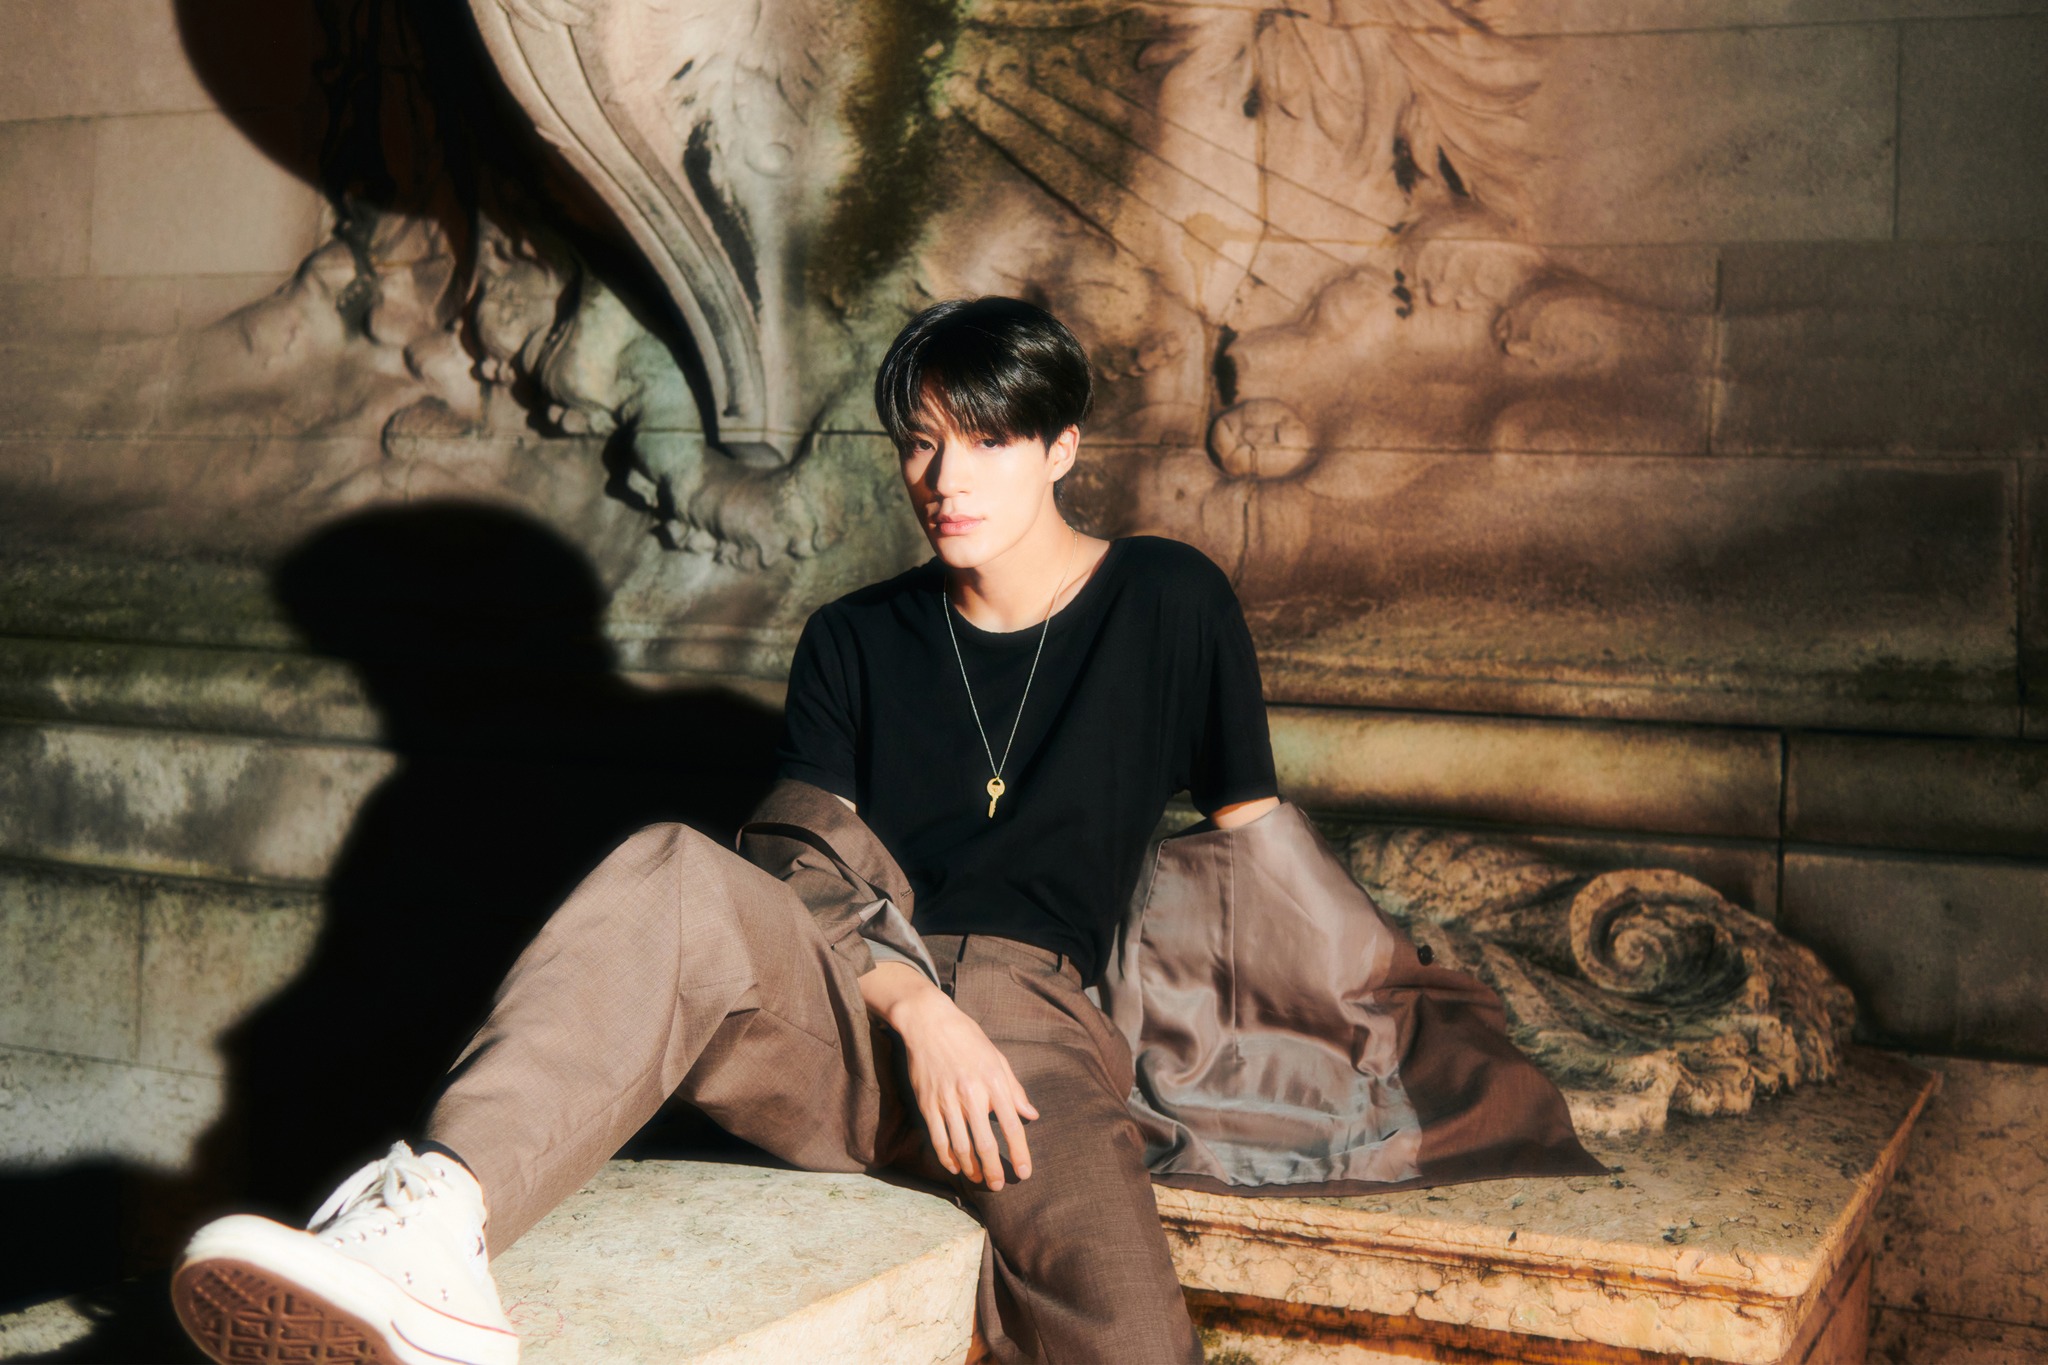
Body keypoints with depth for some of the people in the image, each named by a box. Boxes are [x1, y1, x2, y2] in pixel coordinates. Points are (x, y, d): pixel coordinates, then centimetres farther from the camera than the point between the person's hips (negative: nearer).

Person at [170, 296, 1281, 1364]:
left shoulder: (1169, 605, 12)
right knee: (671, 884, -32)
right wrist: (919, 1012, -15)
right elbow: (809, 873, 3)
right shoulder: (853, 641, 16)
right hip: (851, 1011, 2)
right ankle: (434, 1220, -52)